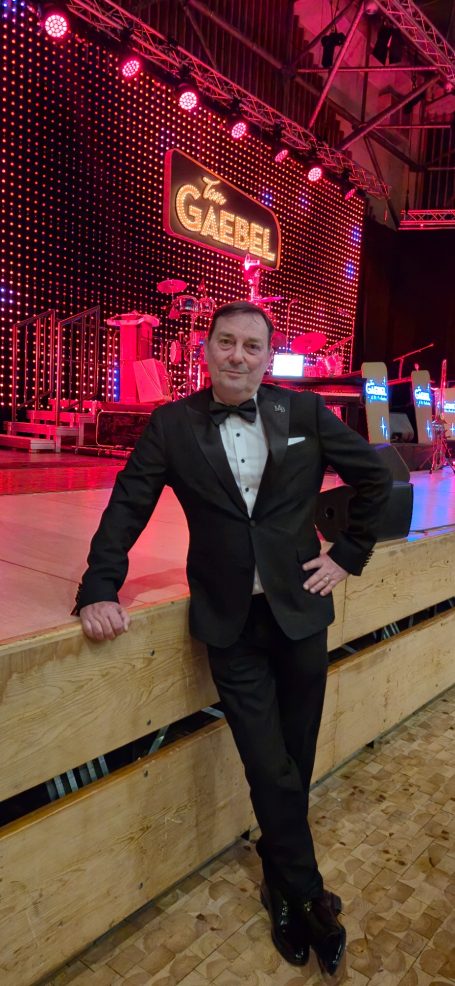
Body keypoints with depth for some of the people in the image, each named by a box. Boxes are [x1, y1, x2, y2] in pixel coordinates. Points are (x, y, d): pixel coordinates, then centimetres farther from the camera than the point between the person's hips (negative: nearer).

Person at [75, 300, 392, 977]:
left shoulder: (305, 412, -3)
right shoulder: (173, 425, -4)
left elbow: (374, 476, 7)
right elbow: (128, 506, -2)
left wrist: (349, 554, 4)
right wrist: (99, 589, -12)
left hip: (299, 610, 2)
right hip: (230, 623, -1)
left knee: (294, 761, 16)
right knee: (271, 768, 4)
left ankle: (279, 872, 43)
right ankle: (308, 897, 29)